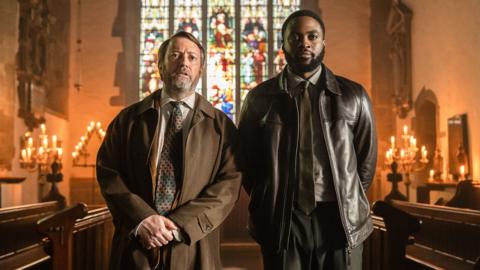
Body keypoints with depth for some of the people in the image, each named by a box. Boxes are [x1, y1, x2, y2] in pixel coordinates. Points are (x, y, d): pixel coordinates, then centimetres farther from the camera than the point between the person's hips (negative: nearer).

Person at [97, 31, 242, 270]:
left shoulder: (221, 126, 3)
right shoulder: (128, 119, 6)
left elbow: (229, 183, -6)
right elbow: (107, 172, 0)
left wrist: (179, 225, -16)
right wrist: (141, 219, -14)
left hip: (193, 251, 0)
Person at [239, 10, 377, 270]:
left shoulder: (353, 96, 5)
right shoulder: (259, 98, 4)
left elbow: (366, 160, 11)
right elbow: (246, 159, 9)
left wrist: (348, 203, 11)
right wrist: (269, 205, 9)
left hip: (342, 221, 1)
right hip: (281, 221, 0)